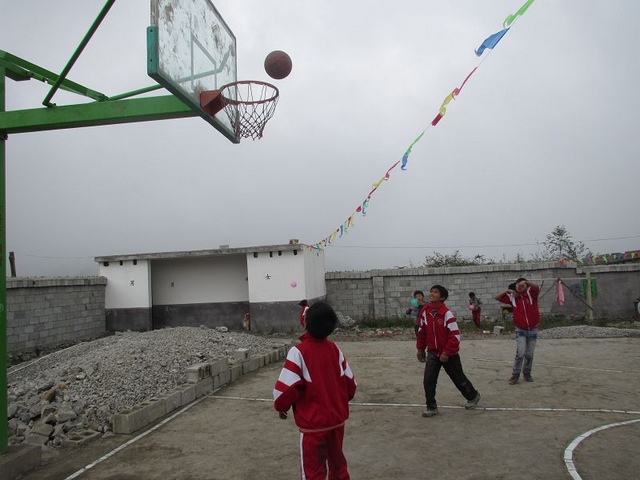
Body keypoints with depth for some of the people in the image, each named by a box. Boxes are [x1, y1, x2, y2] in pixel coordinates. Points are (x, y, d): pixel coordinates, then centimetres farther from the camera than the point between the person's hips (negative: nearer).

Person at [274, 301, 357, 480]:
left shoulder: (298, 351, -19)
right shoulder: (335, 349, -3)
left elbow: (287, 386, -21)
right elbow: (350, 382, 4)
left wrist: (281, 406, -1)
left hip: (313, 423, -5)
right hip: (337, 418, 5)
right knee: (338, 463, 24)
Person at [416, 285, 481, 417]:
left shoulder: (446, 313, -23)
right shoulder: (425, 311, -6)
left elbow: (455, 335, -21)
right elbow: (422, 331, 8)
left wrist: (446, 353, -20)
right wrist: (420, 348, 11)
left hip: (449, 354, -4)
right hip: (432, 353, 4)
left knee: (458, 378, 15)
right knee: (428, 381, -4)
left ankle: (473, 396, 41)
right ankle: (432, 407, 11)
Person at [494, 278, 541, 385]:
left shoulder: (531, 293, -5)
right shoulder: (512, 297, -2)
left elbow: (536, 287, -26)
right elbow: (497, 297, -1)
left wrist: (526, 281, -40)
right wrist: (507, 290, -12)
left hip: (533, 330, 1)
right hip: (520, 330, -1)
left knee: (529, 354, 13)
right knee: (520, 353, -10)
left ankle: (527, 374, 31)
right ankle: (515, 375, 0)